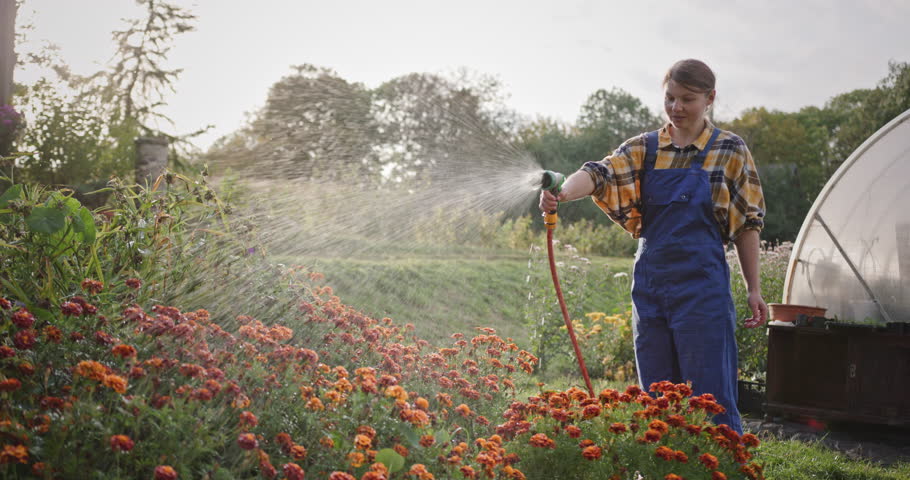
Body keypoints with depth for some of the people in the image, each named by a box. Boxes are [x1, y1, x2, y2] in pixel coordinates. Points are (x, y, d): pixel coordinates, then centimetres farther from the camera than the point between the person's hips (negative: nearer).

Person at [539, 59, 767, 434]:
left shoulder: (729, 150, 1)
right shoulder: (644, 147, 7)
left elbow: (747, 223, 4)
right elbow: (601, 173, -11)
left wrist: (753, 289, 1)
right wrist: (562, 193, -32)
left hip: (702, 286, -3)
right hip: (650, 284, 4)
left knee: (711, 398, -4)